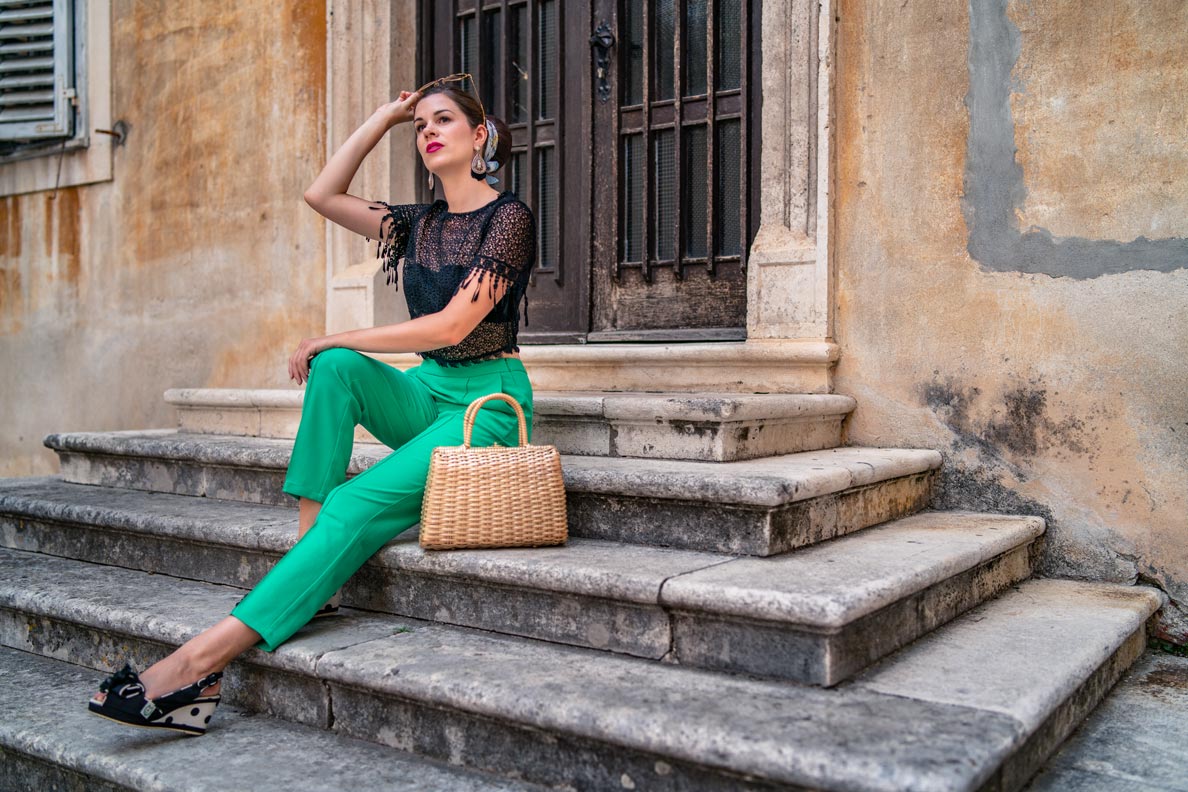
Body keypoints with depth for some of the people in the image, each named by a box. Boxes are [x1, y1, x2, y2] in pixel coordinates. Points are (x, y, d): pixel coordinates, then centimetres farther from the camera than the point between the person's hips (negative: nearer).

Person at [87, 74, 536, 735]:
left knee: (358, 504, -25)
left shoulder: (509, 218, -7)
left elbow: (452, 325, -16)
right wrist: (387, 115, 14)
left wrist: (337, 338, -10)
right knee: (336, 367, -24)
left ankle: (204, 661, -28)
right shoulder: (421, 225, 16)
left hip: (488, 398, -6)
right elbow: (323, 194, 14)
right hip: (427, 391, 6)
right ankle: (312, 564, -27)